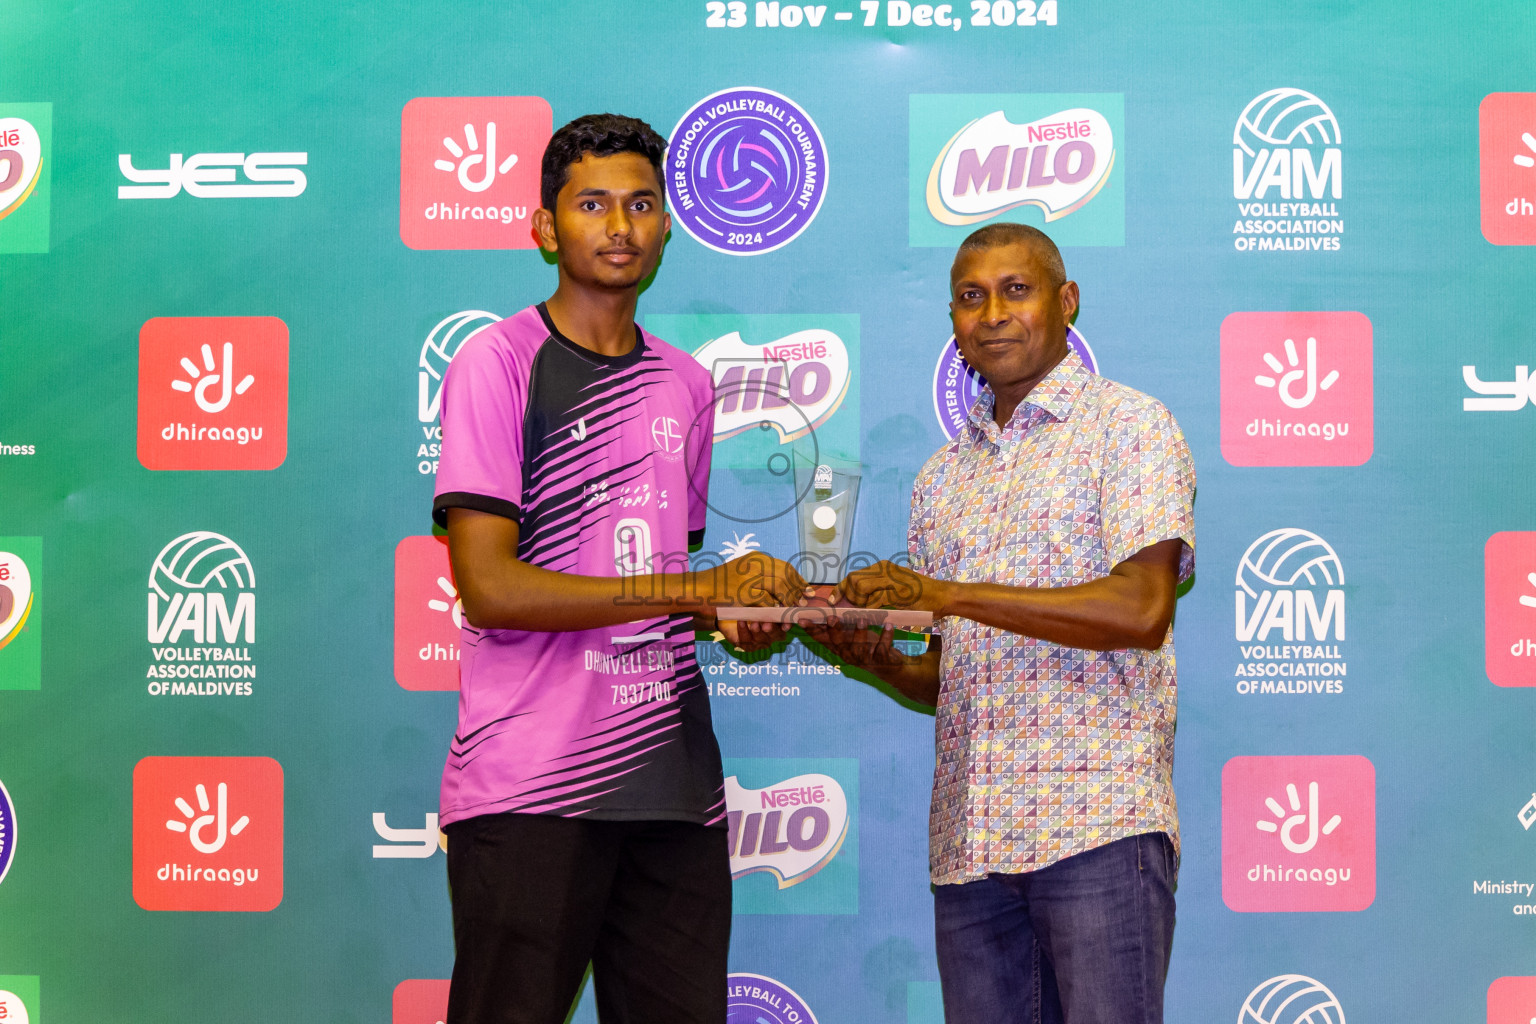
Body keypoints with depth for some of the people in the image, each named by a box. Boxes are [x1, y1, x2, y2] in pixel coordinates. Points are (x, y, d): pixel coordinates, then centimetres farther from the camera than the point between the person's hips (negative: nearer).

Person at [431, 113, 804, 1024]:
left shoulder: (687, 385, 16)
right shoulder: (498, 362, -4)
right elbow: (490, 588, -14)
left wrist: (744, 604, 0)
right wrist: (696, 587, -14)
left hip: (673, 783, 6)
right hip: (529, 791, -5)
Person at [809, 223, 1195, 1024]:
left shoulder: (1127, 425, 1)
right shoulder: (943, 479, 19)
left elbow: (1142, 610, -13)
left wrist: (949, 594, -14)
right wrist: (874, 658, -1)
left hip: (1098, 824, -5)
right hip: (968, 838, 6)